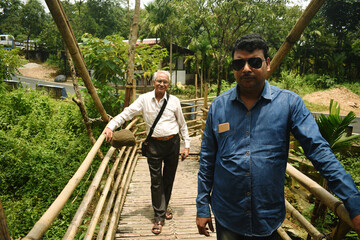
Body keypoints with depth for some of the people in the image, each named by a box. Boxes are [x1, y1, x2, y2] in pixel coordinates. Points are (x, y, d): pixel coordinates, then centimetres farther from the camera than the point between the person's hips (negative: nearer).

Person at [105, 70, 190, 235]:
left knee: (169, 179, 13)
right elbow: (127, 113, -4)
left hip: (173, 142, 1)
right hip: (154, 144, -1)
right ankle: (159, 217, 15)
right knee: (156, 182, 2)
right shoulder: (144, 99, -1)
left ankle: (163, 208, 35)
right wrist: (111, 126, -17)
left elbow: (182, 124, 7)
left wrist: (186, 145, 5)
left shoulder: (174, 101, 1)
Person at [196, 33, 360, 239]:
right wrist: (202, 207, 1)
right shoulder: (219, 105, -4)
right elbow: (207, 159, 0)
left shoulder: (290, 103, -8)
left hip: (268, 220, 0)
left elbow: (319, 151, -10)